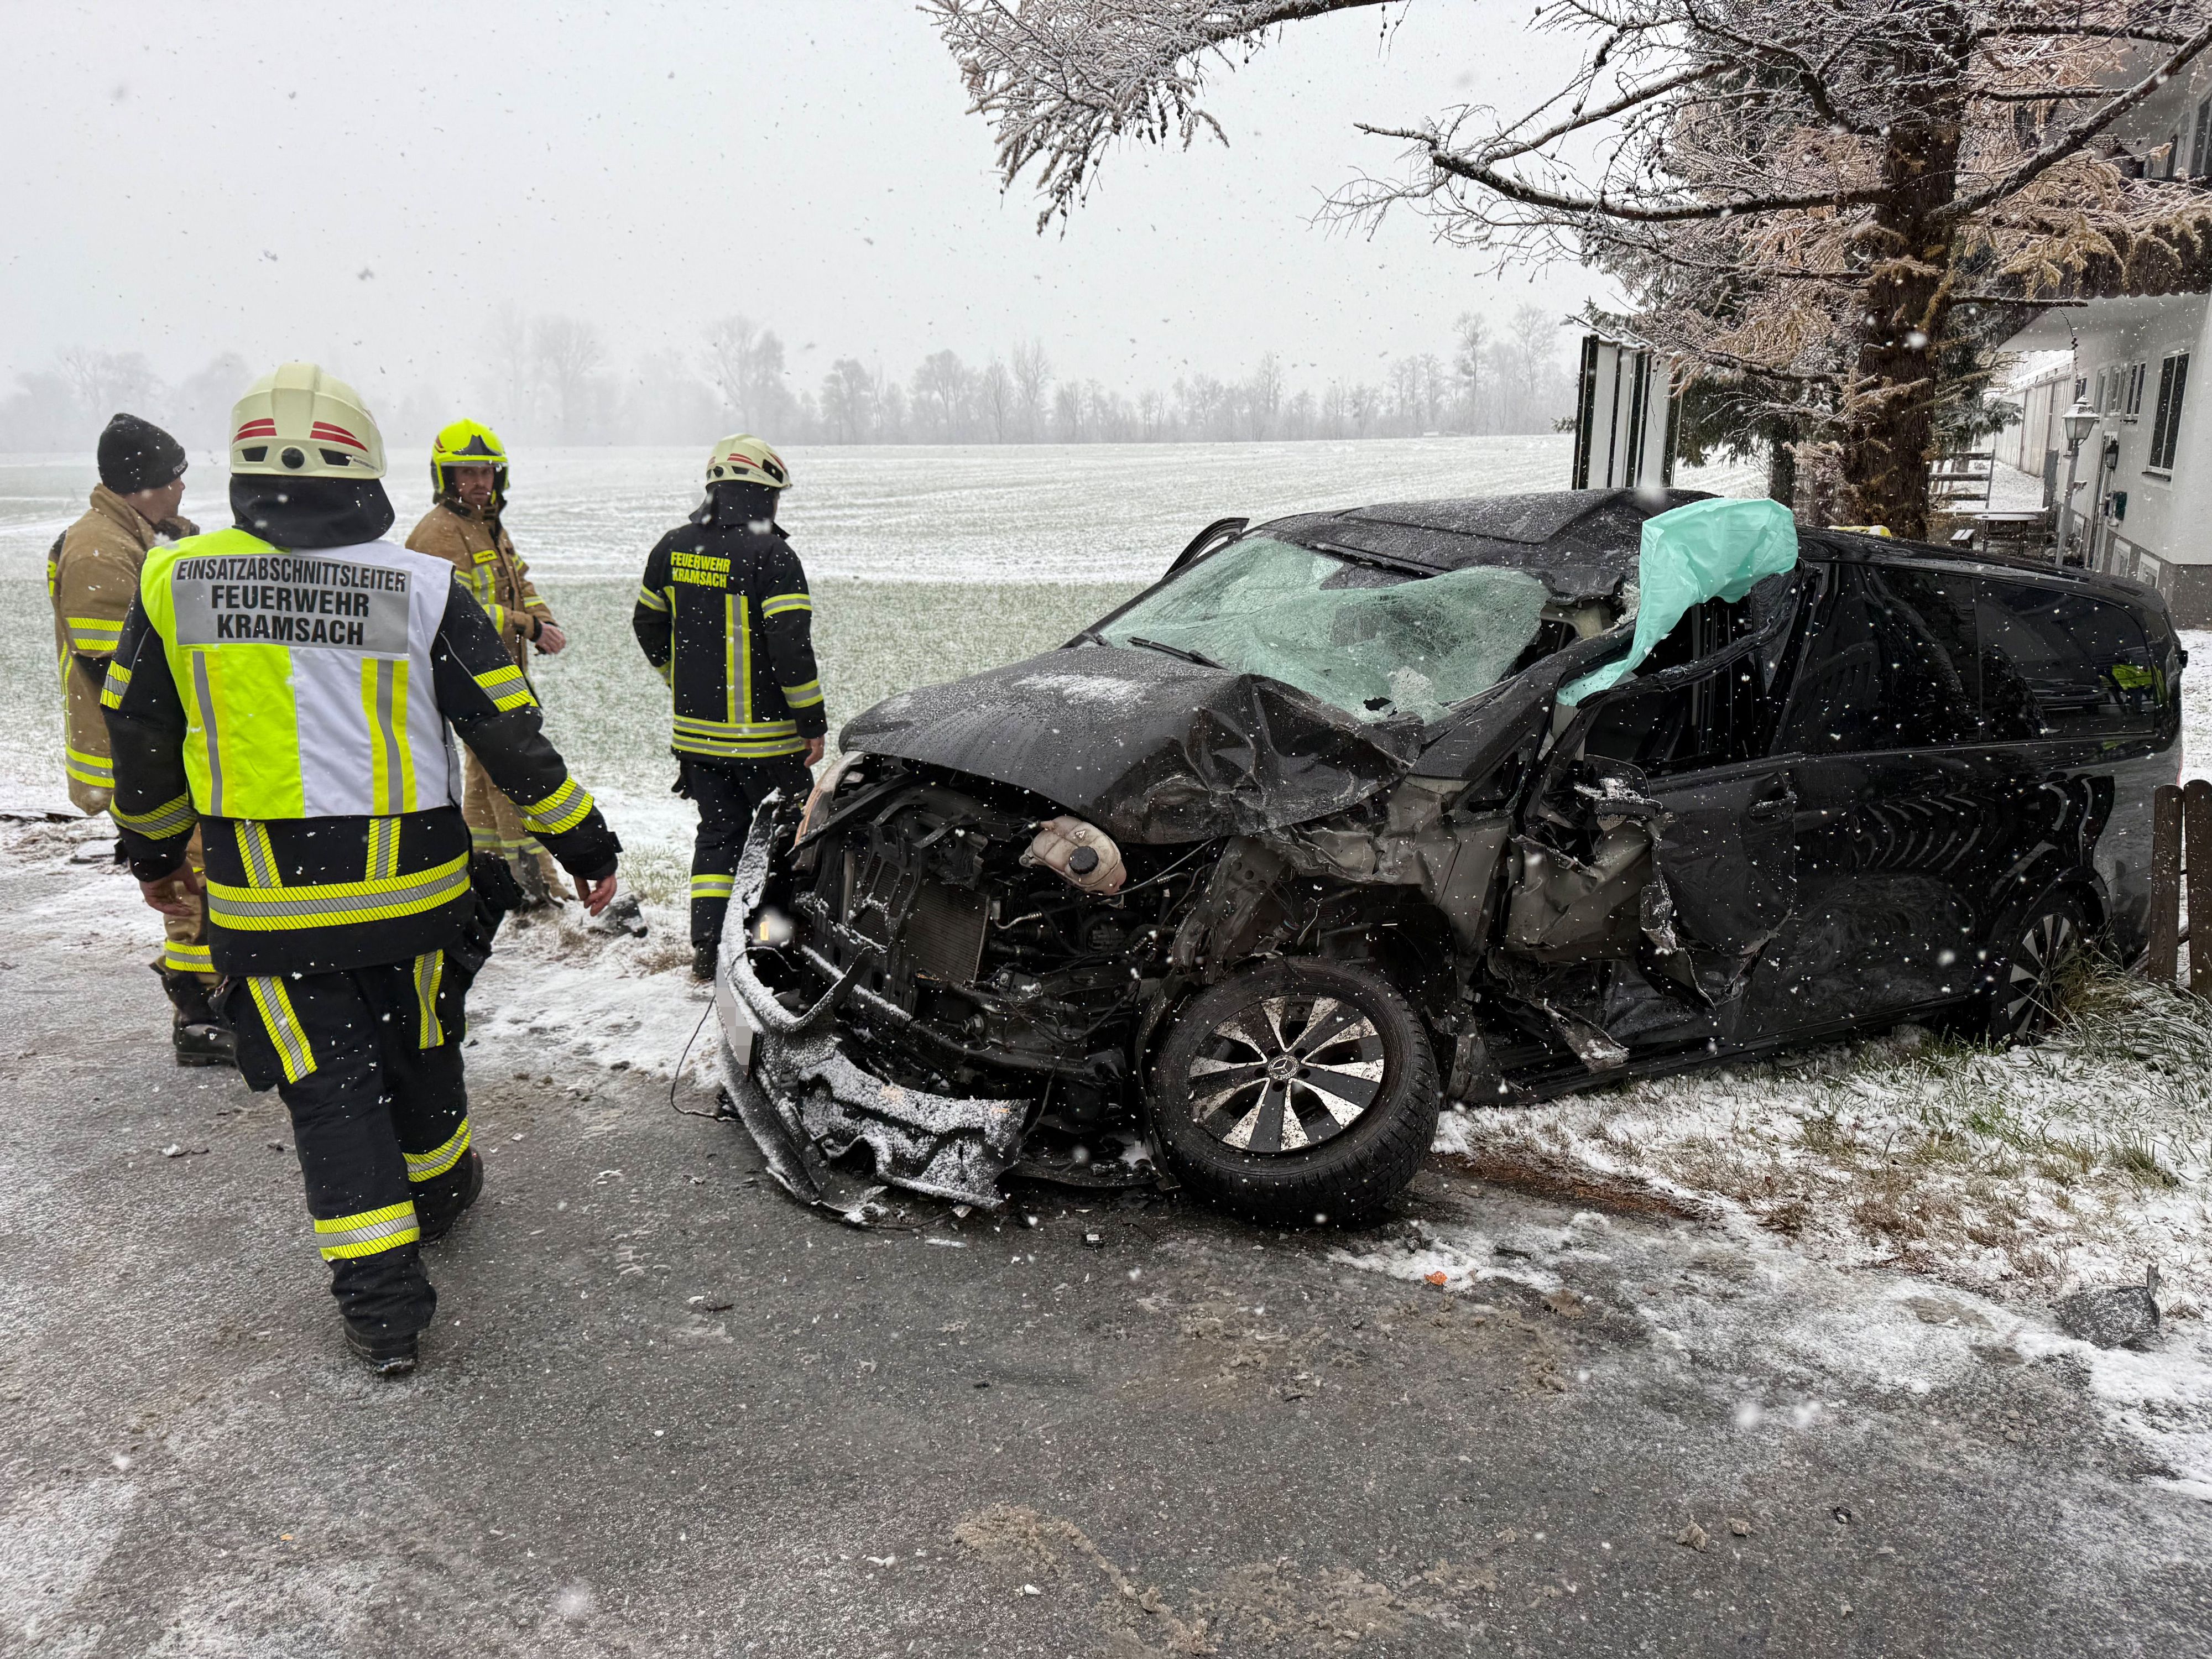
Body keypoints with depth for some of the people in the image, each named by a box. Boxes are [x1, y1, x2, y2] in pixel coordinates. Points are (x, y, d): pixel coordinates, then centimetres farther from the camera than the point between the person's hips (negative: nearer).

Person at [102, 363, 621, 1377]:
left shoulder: (175, 581, -3)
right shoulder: (424, 589, -8)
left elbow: (139, 737, 7)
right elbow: (509, 734, -6)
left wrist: (153, 852, 23)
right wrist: (584, 844, 3)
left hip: (266, 902, 0)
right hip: (412, 889, 0)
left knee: (328, 1086, 6)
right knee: (417, 1050, 21)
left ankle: (381, 1301, 4)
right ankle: (439, 1187, 45)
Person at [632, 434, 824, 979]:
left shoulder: (673, 547, 6)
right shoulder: (771, 555, -14)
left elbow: (647, 624, 16)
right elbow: (790, 644, -19)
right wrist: (813, 721, -11)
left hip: (694, 730, 6)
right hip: (763, 733, -6)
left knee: (719, 831, 13)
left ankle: (706, 949, 10)